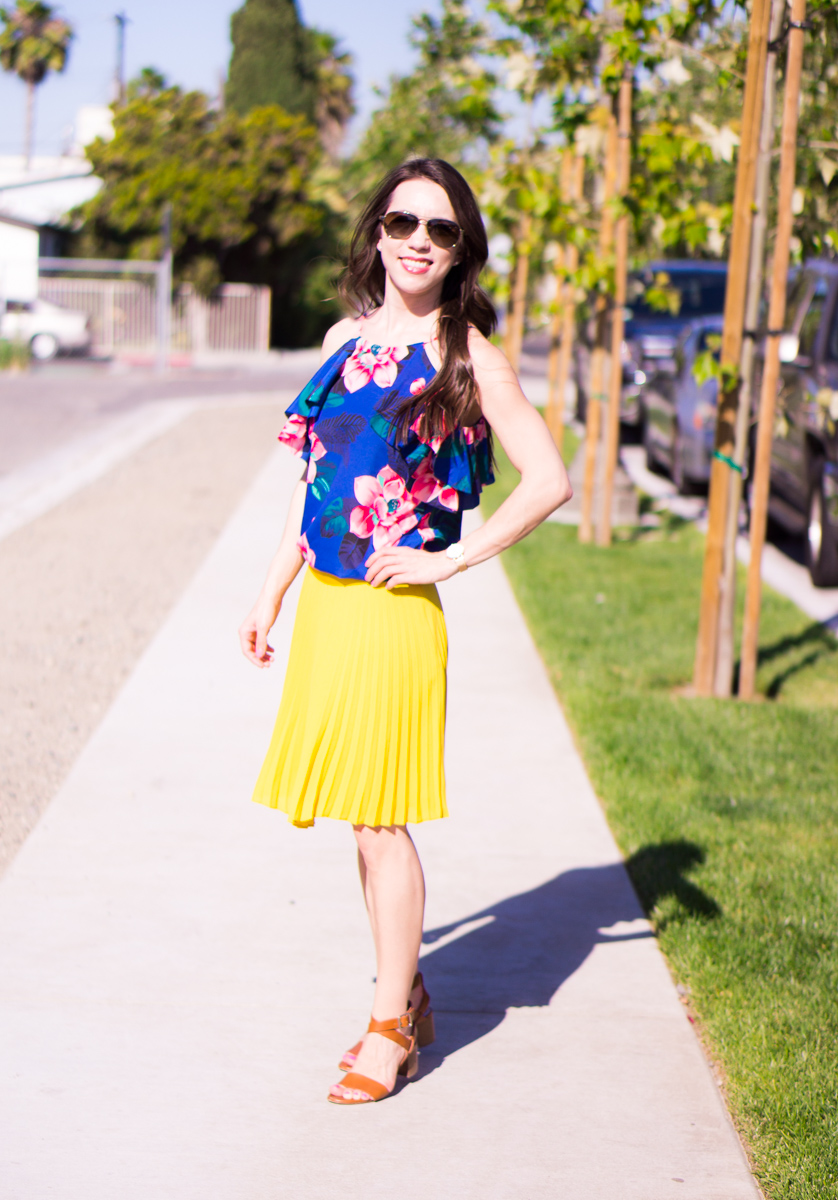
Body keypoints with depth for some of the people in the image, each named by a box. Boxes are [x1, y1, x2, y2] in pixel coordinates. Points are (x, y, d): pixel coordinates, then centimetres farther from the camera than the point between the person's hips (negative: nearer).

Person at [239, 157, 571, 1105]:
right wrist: (272, 592, 14)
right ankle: (407, 995, 28)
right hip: (325, 602, 6)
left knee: (380, 819, -1)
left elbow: (549, 481, -12)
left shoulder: (466, 357, -7)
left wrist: (450, 559, -11)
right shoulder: (347, 338, 10)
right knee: (359, 818, 13)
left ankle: (390, 1027, 12)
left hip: (393, 611, -6)